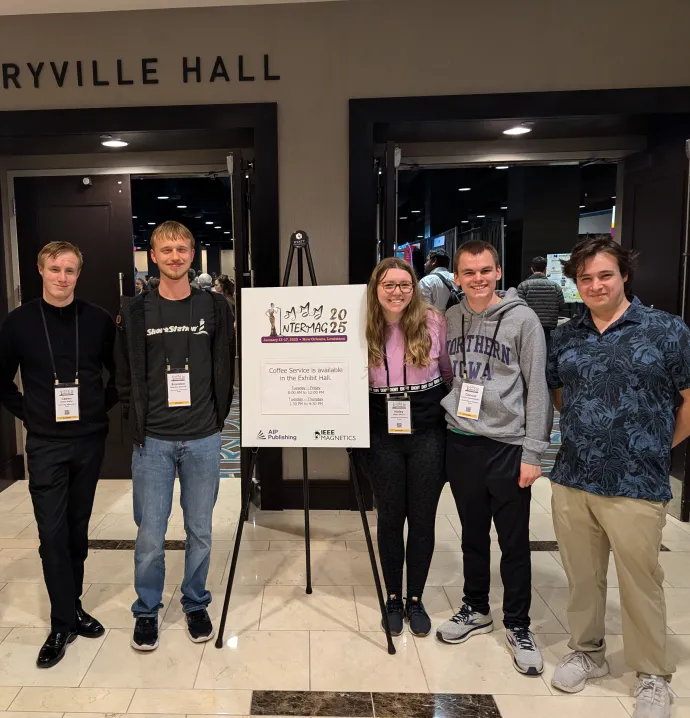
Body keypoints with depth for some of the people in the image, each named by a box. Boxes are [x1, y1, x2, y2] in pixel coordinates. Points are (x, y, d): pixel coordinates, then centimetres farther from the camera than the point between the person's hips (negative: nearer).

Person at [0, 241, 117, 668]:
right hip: (46, 444, -1)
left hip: (90, 440, 2)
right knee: (53, 532, 0)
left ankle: (74, 607, 28)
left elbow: (120, 373, 10)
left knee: (78, 529, 12)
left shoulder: (99, 321, 0)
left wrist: (104, 406, 2)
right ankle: (62, 624, 12)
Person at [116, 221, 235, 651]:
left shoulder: (215, 308, 2)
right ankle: (147, 611, 27)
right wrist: (137, 422, 0)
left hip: (203, 440, 0)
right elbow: (126, 375, 4)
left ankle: (196, 605, 31)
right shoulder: (135, 311, 2)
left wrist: (217, 419, 2)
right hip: (153, 441, 0)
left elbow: (225, 370, 4)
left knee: (200, 530, 11)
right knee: (150, 535, 5)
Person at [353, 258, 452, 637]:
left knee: (423, 519, 10)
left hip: (428, 433, 0)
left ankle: (415, 600, 30)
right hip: (382, 436, 1)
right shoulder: (362, 328, -4)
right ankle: (393, 599, 31)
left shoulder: (434, 322, -6)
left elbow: (451, 373, 6)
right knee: (390, 518, 11)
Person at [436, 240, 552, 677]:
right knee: (473, 536, 17)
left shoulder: (522, 318, -7)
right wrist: (446, 413, 5)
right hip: (461, 443, 4)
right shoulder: (449, 319, 5)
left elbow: (537, 388, -8)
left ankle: (518, 625, 25)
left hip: (508, 446, -3)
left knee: (514, 543, 7)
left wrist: (533, 452, -11)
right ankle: (476, 609, 34)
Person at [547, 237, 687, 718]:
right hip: (571, 482, 4)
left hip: (636, 487, -4)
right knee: (582, 577, 17)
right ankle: (587, 652, 38)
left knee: (640, 585, 10)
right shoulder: (566, 336, 7)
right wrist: (587, 433, 12)